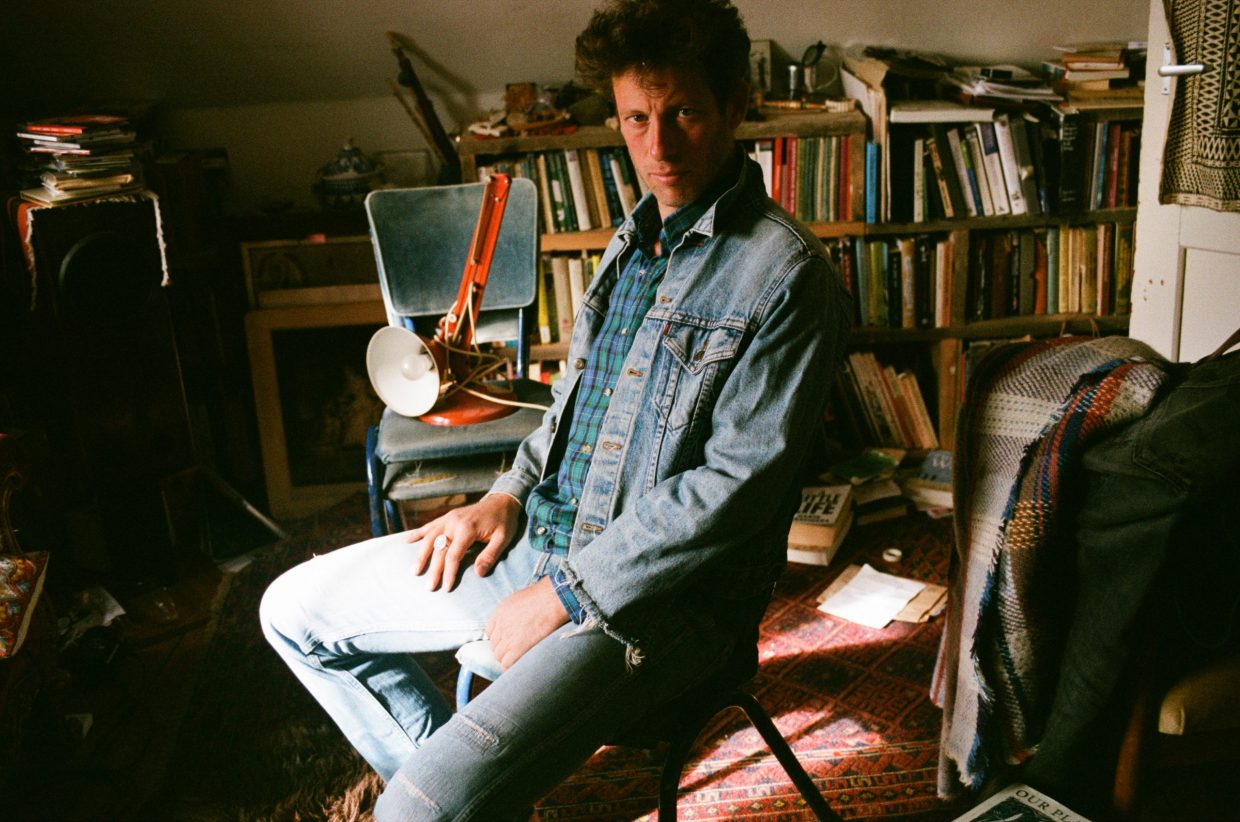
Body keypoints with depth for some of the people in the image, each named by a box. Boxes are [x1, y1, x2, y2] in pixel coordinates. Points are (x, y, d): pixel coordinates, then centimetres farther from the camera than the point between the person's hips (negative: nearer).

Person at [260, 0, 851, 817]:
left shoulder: (788, 275, -15)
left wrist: (566, 593, -16)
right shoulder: (634, 239, 11)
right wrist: (509, 495, 6)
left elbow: (737, 485, -20)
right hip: (544, 536, 9)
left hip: (665, 591, -8)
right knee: (294, 611, 12)